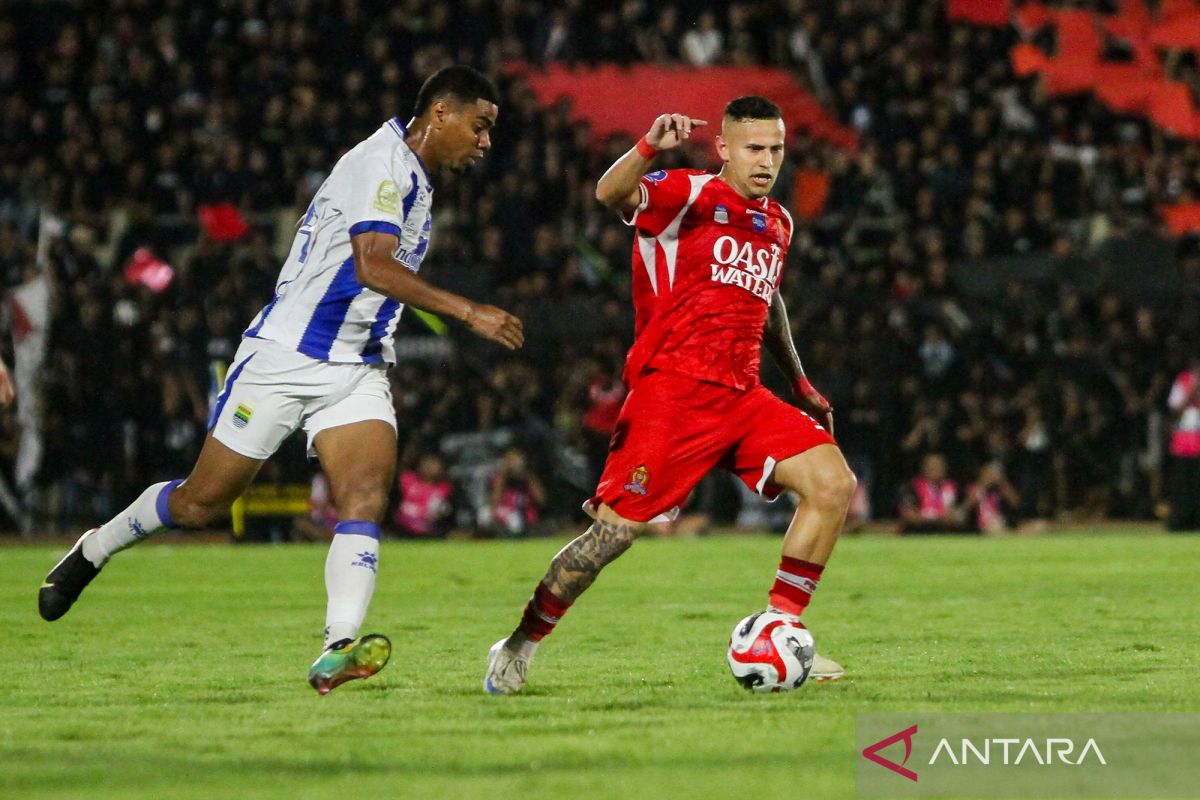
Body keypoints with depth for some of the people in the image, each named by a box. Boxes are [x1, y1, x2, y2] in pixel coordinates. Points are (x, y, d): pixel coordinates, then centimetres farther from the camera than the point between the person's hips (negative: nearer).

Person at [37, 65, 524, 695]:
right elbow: (372, 266, -28)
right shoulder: (382, 163, -15)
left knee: (367, 493, -17)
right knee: (203, 501, 2)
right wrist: (468, 312, -28)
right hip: (285, 356, -8)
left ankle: (336, 653, -28)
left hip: (355, 370, 8)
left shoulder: (414, 179, 14)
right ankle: (94, 550, 28)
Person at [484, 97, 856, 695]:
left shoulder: (777, 225, 17)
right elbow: (612, 195, -25)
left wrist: (800, 383, 40)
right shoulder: (692, 194, -5)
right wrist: (649, 148, -45)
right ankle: (518, 648, 7)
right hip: (671, 390, -7)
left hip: (741, 397, 7)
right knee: (618, 528, -10)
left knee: (833, 484, -8)